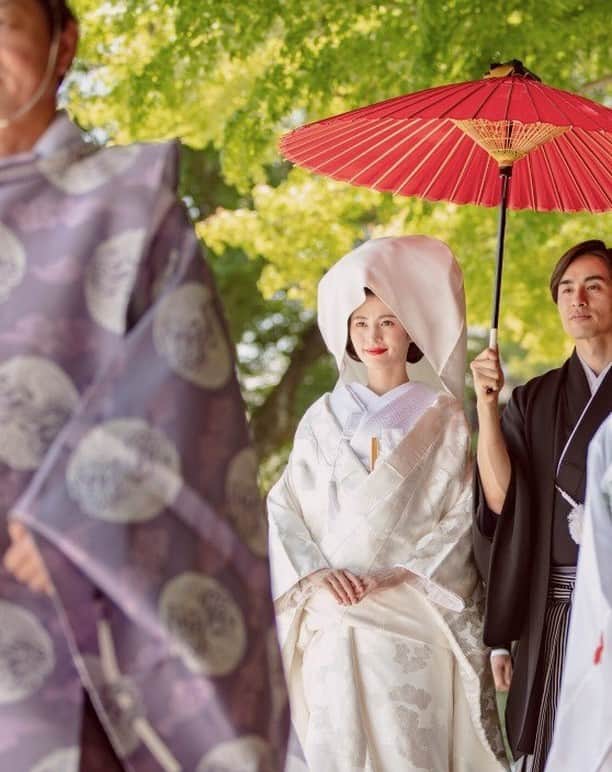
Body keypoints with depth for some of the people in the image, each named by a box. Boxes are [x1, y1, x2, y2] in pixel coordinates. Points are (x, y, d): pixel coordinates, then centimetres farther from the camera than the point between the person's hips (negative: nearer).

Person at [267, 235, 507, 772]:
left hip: (414, 620, -2)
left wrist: (395, 577, -10)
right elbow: (284, 509, 7)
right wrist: (317, 575, -10)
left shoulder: (442, 418, 5)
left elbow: (460, 518, 1)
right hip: (334, 622, 2)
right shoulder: (324, 417, 11)